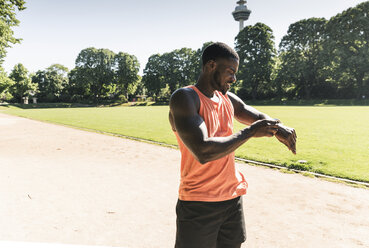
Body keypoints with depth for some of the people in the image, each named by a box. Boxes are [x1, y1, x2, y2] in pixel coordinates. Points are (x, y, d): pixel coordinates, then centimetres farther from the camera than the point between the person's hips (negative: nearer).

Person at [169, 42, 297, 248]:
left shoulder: (228, 99, 8)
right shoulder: (184, 98, -16)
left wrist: (278, 128, -5)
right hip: (199, 204, -7)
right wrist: (249, 132, -19)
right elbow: (203, 152, -28)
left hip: (233, 198, 7)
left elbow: (259, 118, 18)